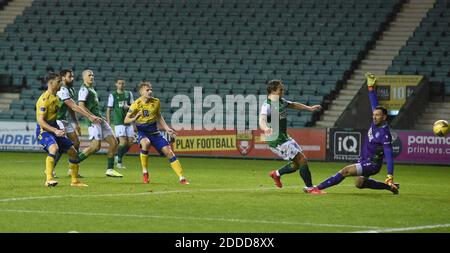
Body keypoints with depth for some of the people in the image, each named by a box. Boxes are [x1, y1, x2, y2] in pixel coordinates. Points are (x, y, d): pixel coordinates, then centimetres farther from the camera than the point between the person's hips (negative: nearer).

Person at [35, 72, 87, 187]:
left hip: (54, 129, 9)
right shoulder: (45, 99, -18)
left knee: (73, 151, 8)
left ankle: (75, 180, 21)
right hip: (43, 130, -9)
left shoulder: (56, 97, 11)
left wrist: (58, 130, 25)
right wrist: (55, 130, -31)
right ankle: (49, 179, -37)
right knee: (54, 148, -36)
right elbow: (40, 121, -23)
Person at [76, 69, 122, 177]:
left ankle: (110, 169, 7)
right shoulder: (84, 89, -9)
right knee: (96, 146, -16)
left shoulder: (92, 89, 21)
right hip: (93, 121, -10)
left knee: (114, 142, 3)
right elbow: (81, 106, -19)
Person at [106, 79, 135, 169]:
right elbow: (109, 109, 2)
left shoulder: (129, 94, 11)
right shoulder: (113, 95, 1)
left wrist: (128, 107, -9)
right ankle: (119, 162, -3)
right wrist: (108, 122, -5)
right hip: (119, 122, -5)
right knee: (123, 142, -15)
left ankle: (118, 156, 20)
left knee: (130, 142, 0)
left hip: (128, 121, 5)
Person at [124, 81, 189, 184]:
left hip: (154, 132, 4)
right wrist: (135, 118, -29)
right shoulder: (136, 104, -13)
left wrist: (167, 129, 7)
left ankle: (181, 178, -1)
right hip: (142, 132, -4)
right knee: (146, 143, -37)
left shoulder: (156, 102, -2)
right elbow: (126, 120, -9)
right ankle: (145, 172, -19)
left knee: (168, 151, -7)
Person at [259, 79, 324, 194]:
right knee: (302, 160, -12)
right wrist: (266, 129, -62)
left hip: (285, 138, 10)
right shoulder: (267, 106, -21)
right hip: (277, 141, -10)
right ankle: (310, 188, -3)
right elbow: (262, 120, -40)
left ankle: (276, 174, 31)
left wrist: (310, 108, 30)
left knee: (298, 163, 14)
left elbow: (293, 105, 28)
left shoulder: (281, 101, 7)